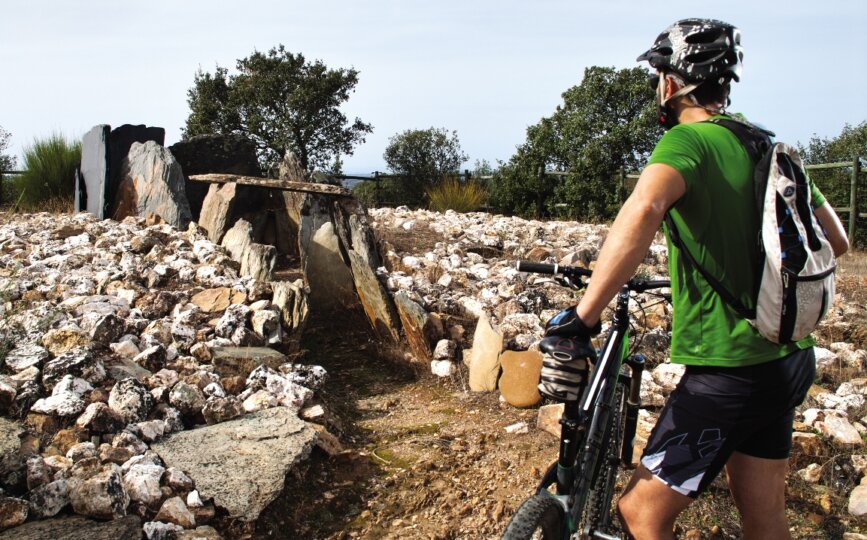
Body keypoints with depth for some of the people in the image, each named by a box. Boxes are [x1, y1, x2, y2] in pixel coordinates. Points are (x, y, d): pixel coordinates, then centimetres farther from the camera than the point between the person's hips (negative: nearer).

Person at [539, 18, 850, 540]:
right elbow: (836, 240, 15)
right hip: (787, 359, 8)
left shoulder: (687, 140, -14)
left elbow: (644, 207, -37)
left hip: (729, 370, -8)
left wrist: (581, 319, -36)